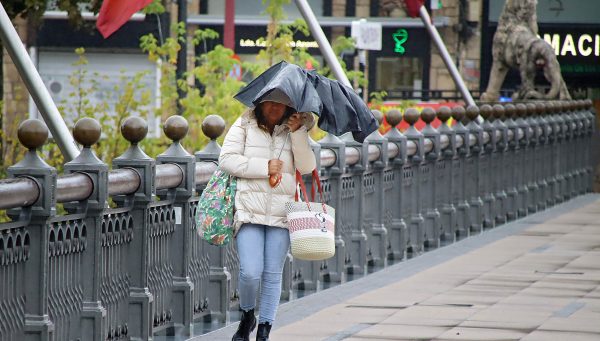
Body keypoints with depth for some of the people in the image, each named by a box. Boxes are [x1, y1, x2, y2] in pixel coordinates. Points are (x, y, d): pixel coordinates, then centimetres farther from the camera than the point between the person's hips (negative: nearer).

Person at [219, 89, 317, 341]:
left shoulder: (293, 132, 11)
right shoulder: (244, 127, 5)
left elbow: (307, 167, -1)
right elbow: (227, 160, -5)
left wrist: (298, 132, -12)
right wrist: (264, 167, -11)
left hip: (281, 213, 2)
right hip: (249, 211, -2)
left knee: (273, 274, 2)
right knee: (251, 273, -12)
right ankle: (247, 316, 15)